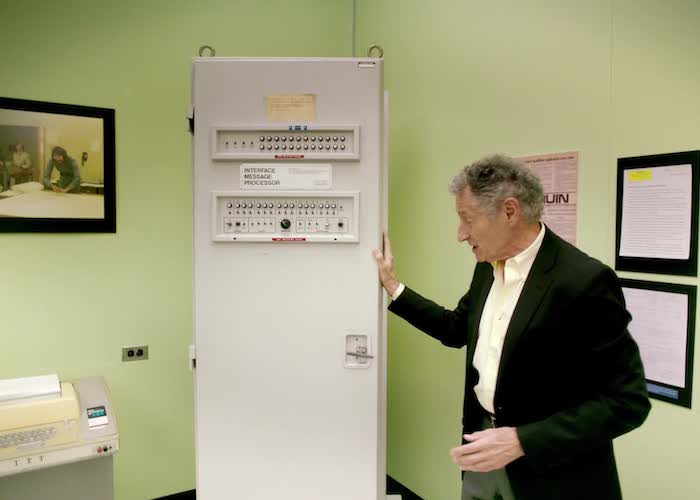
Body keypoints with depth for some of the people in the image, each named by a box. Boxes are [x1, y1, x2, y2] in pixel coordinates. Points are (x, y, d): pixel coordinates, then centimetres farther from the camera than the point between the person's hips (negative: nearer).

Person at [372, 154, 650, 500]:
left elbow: (627, 400, -20)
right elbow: (458, 330, 16)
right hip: (484, 446, 7)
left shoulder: (584, 280, -23)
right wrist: (393, 287, 10)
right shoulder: (487, 267, 1)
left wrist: (523, 441, -25)